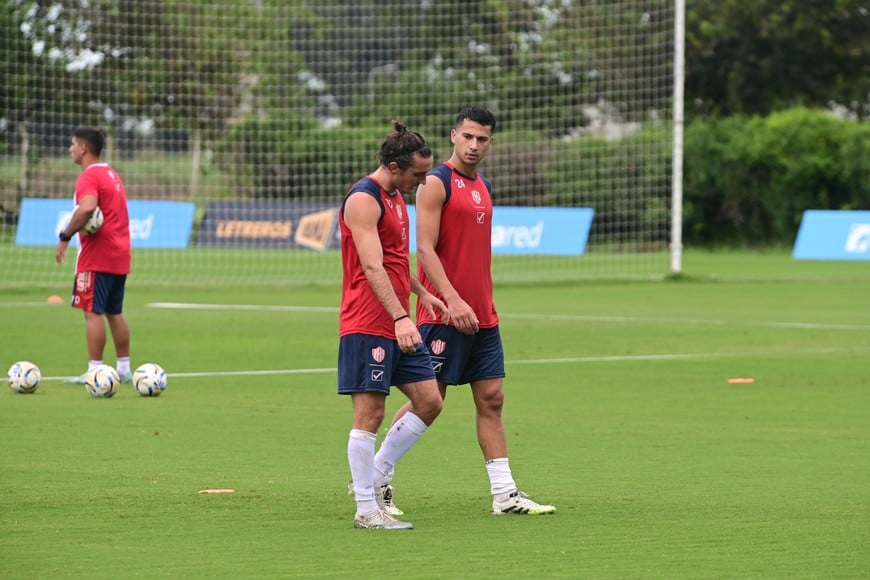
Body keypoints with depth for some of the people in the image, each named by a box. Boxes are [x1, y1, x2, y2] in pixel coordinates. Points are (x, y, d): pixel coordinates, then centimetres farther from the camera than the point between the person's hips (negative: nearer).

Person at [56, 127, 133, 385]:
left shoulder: (88, 177, -12)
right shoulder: (112, 174, 17)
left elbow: (87, 208, -30)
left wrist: (65, 236, -22)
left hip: (96, 257, -9)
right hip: (120, 256, 9)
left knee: (93, 311, -7)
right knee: (115, 312, 14)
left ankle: (95, 370, -10)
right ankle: (124, 369, 15)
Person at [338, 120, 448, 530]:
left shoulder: (395, 196, 16)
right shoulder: (364, 200, -15)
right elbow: (372, 268, -25)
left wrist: (421, 293, 33)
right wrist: (400, 317, -32)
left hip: (399, 324, 9)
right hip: (367, 324, -9)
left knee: (428, 402, 7)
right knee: (370, 414, -6)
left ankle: (374, 477, 18)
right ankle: (367, 509, -1)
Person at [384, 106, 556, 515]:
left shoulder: (484, 187, 16)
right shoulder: (436, 183, -8)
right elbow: (425, 248, -16)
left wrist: (485, 304, 17)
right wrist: (453, 300, -23)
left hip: (482, 317, 8)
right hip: (444, 314, -8)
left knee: (491, 399, 5)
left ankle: (505, 495, 5)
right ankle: (375, 480, 7)